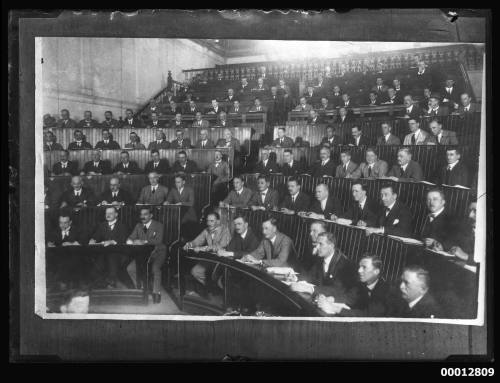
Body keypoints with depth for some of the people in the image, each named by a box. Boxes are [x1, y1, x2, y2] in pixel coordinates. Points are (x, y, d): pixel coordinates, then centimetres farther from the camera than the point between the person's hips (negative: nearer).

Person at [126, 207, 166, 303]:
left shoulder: (158, 226, -5)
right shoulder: (138, 226, 12)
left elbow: (158, 240, -20)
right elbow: (131, 238, 6)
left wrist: (144, 241, -31)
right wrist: (130, 241, -20)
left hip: (157, 253, -5)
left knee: (155, 268, -34)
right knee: (130, 268, -16)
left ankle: (156, 293, -19)